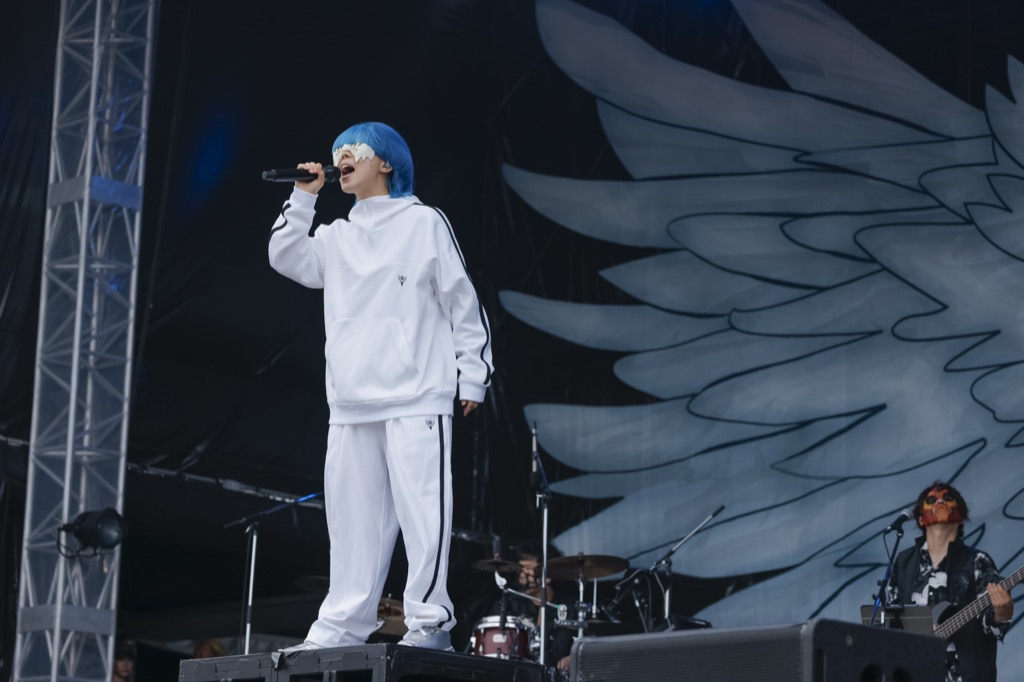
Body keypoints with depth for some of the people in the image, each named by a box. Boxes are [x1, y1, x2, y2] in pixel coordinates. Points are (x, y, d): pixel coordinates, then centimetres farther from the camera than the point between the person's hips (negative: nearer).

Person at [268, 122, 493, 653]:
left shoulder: (424, 222, 4)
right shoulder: (338, 237, 20)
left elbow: (464, 304, 2)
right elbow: (287, 260, 6)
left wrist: (472, 376, -2)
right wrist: (303, 198, 4)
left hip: (416, 399, -6)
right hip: (351, 404, 6)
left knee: (421, 508, -10)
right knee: (354, 517, 6)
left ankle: (429, 623, -9)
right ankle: (340, 627, 9)